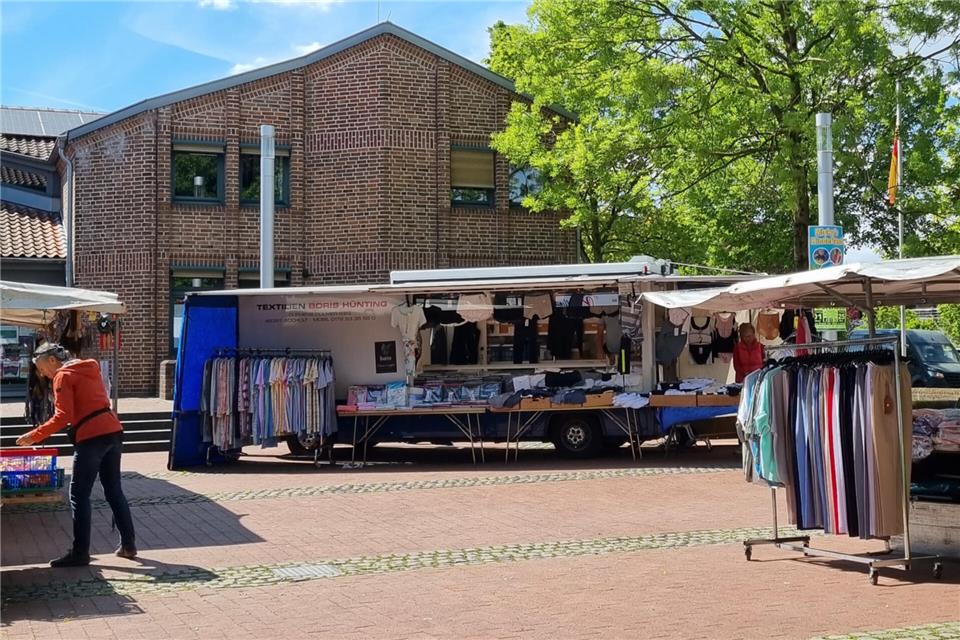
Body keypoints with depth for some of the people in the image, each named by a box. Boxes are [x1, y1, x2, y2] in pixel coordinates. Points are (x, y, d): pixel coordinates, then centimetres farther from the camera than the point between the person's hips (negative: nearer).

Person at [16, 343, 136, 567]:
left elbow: (62, 416, -12)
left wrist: (35, 435, -9)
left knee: (79, 496, -1)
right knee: (114, 491, 16)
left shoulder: (63, 376, -4)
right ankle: (128, 544, 19)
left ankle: (80, 553, 0)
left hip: (92, 437, -8)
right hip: (113, 431, 8)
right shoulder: (89, 370, 20)